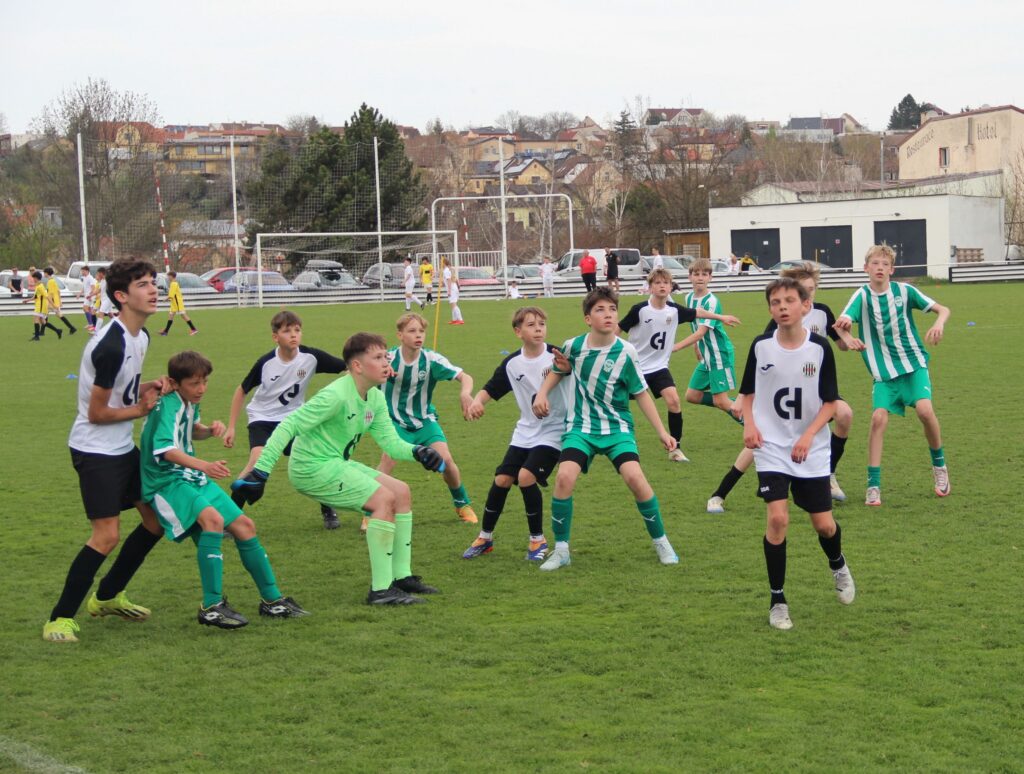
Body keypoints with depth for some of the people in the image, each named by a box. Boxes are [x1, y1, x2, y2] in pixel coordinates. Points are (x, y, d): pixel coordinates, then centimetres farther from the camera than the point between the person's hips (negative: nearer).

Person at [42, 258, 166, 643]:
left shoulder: (141, 336, 5)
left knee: (157, 519, 13)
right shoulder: (111, 346, -25)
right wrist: (141, 409, -7)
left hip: (123, 447, 10)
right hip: (95, 449, -10)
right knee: (107, 535, -16)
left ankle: (107, 597, 28)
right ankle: (60, 619, -5)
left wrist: (148, 388, -1)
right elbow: (97, 413, -19)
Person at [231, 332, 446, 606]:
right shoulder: (337, 396, -22)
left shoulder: (375, 399, 7)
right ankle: (380, 589, -16)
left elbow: (390, 441, 8)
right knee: (384, 498, -20)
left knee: (401, 492, 5)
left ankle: (401, 576, 12)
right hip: (312, 468, -10)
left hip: (337, 464, 10)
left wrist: (417, 452, -14)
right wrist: (261, 471, -28)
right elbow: (289, 426, -24)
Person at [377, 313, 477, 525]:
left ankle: (462, 504, 15)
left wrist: (465, 392, -43)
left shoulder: (432, 360, -15)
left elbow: (465, 377, -20)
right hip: (396, 421, -1)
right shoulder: (388, 358, -16)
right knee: (388, 459, -25)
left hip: (425, 420, 2)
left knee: (445, 460, -13)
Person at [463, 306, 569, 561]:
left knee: (526, 477, -19)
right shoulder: (512, 364, -1)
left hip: (553, 431, -5)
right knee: (502, 480, 1)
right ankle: (485, 537, 21)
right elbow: (490, 390, 4)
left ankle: (538, 540, 0)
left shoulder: (556, 356, -13)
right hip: (525, 432, 5)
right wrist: (477, 401, -19)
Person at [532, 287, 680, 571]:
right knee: (564, 477, -20)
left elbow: (641, 393, -1)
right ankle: (560, 550, -4)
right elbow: (558, 371, 17)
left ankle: (661, 542, 2)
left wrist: (662, 432, -1)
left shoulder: (625, 352, -10)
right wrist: (542, 393, 0)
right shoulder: (573, 346, -5)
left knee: (635, 477, -21)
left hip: (617, 427, -1)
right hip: (580, 426, 1)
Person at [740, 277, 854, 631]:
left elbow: (830, 402, -2)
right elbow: (748, 393, 9)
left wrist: (808, 436, -15)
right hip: (771, 449, 0)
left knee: (823, 524, 3)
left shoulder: (820, 348, -6)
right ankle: (777, 600, 0)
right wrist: (749, 425, -9)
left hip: (812, 451, 0)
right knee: (778, 518, -16)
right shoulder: (761, 346, -3)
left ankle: (838, 565, 41)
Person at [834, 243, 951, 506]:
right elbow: (842, 323, -20)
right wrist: (843, 324, -45)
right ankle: (873, 485, -6)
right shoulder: (862, 297, -4)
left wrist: (939, 324, -22)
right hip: (883, 370, 0)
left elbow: (943, 309, 1)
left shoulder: (904, 291, -3)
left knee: (925, 409, -20)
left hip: (913, 362, 0)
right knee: (878, 418, -15)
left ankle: (939, 465, 5)